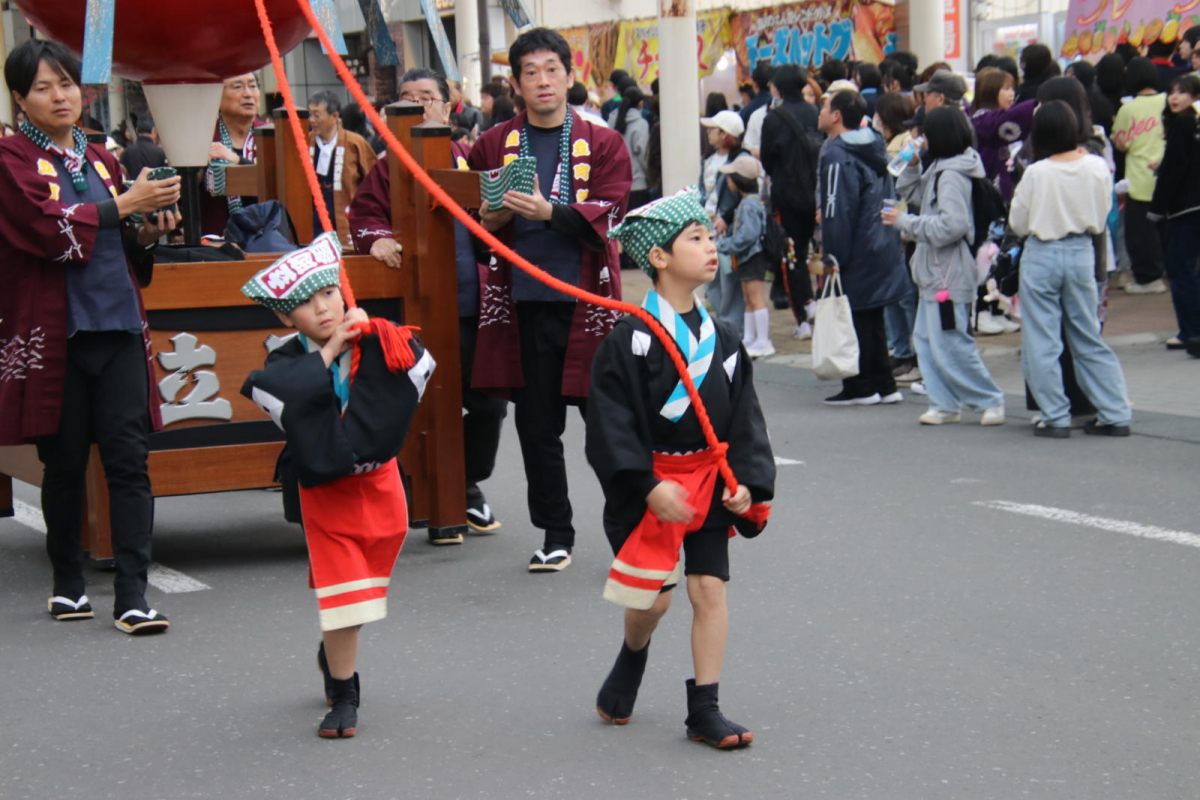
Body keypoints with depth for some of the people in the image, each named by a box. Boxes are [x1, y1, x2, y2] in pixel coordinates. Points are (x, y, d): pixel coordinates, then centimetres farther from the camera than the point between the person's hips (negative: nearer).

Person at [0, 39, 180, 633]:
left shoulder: (100, 160, 17)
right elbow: (49, 229, -15)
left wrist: (148, 234, 3)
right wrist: (125, 205, -12)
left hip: (116, 324, 4)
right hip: (53, 332, -4)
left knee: (129, 459, -6)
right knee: (64, 464, 6)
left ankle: (132, 598, -7)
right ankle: (68, 583, 23)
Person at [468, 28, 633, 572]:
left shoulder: (604, 145, 5)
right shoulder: (494, 146, 10)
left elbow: (605, 217, -8)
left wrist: (547, 211, -22)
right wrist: (491, 217, -5)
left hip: (586, 298, -2)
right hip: (523, 302, 2)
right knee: (536, 425, 5)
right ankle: (555, 533, 18)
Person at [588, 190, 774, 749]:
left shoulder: (722, 339, 4)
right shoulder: (630, 340, -12)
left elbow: (744, 419, 8)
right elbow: (611, 421, -15)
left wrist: (746, 481, -5)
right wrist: (648, 487, -20)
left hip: (710, 479, 4)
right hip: (652, 484, -4)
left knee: (709, 589, 0)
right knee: (653, 597, 1)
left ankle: (704, 711, 8)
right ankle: (631, 661, 35)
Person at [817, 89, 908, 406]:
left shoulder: (837, 156, -17)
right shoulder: (873, 149, 12)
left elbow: (837, 210, -21)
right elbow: (889, 198, 20)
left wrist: (832, 257, -18)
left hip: (857, 253, -9)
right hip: (883, 246, 9)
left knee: (855, 319, -1)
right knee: (872, 319, 15)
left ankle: (860, 388, 3)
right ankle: (883, 385, 19)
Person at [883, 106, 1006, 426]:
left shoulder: (952, 175, -18)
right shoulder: (938, 169, 12)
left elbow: (951, 226, -26)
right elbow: (910, 191, 25)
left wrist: (904, 221, -19)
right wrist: (911, 165, 8)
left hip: (948, 274, -10)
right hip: (935, 271, 10)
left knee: (950, 344, -6)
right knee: (926, 339, 11)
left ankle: (990, 401, 4)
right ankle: (945, 404, 16)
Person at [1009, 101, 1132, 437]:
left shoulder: (1036, 173, -15)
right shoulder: (1097, 167, -6)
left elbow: (1018, 224, -4)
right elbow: (1102, 217, 4)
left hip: (1042, 255, -4)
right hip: (1082, 253, 4)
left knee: (1042, 343, 5)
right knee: (1090, 339, 14)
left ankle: (1056, 417, 5)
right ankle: (1116, 414, 13)